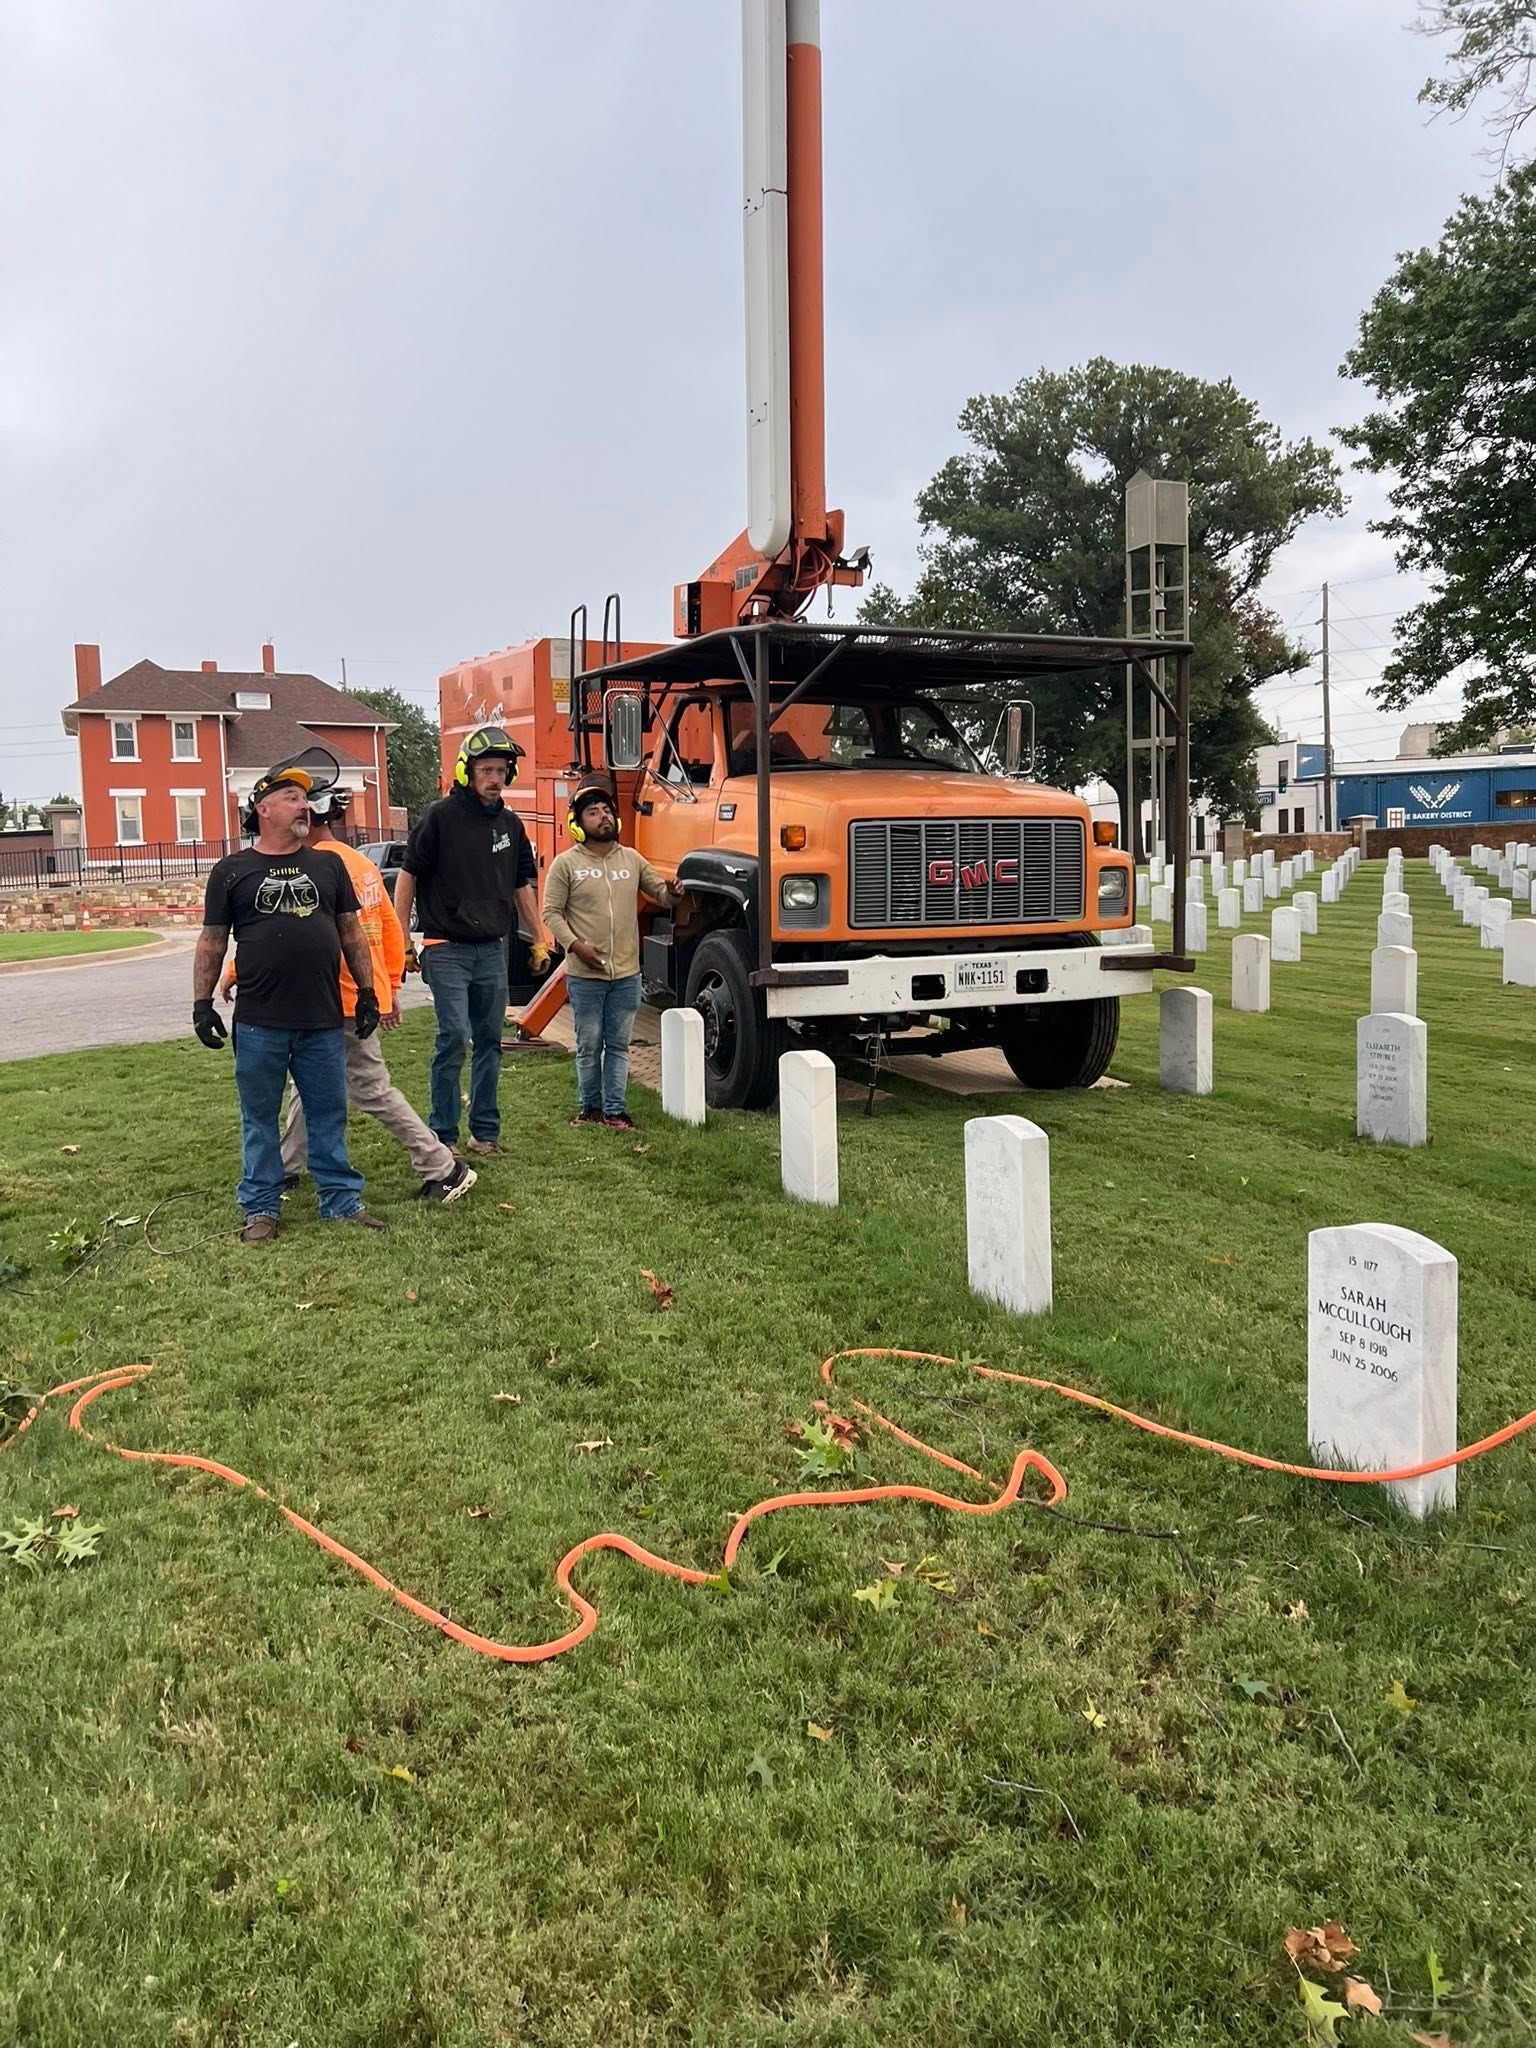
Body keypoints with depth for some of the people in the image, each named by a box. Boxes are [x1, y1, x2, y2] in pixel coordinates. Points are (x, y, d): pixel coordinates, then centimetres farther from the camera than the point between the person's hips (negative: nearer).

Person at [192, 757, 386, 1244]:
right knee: (259, 1120, 8)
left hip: (323, 1021, 2)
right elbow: (212, 943, 5)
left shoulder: (328, 866, 10)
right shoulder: (231, 871, 3)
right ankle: (261, 1209, 19)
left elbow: (351, 933, 13)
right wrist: (202, 1004, 0)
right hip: (259, 1025, -2)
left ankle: (342, 1201, 18)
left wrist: (367, 992, 9)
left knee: (329, 1116, 9)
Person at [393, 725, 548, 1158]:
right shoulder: (441, 816, -6)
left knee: (489, 1040, 9)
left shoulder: (510, 824, 10)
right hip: (447, 949, -5)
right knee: (454, 1036, -10)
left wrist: (538, 940, 18)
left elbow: (522, 886, 20)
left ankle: (485, 1130, 18)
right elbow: (408, 876, -3)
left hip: (492, 950, 6)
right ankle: (442, 1136, 0)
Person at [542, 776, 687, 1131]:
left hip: (627, 973, 3)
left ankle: (615, 1109, 13)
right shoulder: (566, 864, -2)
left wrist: (672, 893, -10)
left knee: (619, 1045, 7)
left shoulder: (632, 859, 9)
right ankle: (590, 1105, 22)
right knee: (589, 1046, 7)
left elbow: (659, 893, 14)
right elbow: (552, 912, -3)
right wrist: (575, 944, -16)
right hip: (585, 975, -3)